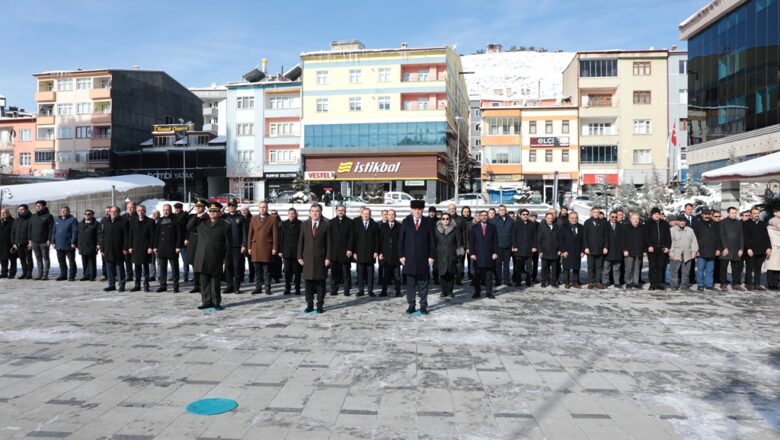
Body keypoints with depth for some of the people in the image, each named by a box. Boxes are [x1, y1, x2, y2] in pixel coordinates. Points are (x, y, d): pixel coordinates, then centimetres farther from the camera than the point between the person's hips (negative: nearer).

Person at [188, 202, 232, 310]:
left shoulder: (225, 225, 1)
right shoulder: (201, 222, 14)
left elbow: (228, 243, 1)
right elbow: (189, 227, 18)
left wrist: (226, 257, -4)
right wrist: (197, 217, 7)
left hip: (216, 259, -4)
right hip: (202, 258, 4)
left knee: (215, 282, 2)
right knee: (204, 282, 8)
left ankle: (216, 302, 12)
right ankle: (207, 301, 16)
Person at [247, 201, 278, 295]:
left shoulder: (272, 219, 4)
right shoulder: (253, 219, 13)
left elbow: (275, 234, 0)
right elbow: (250, 234, 12)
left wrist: (274, 248, -5)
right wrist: (249, 247, 6)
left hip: (267, 247, -3)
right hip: (255, 247, 3)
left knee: (267, 270, 1)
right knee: (257, 270, 6)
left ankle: (267, 288, 8)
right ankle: (258, 288, 13)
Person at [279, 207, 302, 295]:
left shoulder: (300, 224, -1)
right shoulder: (284, 224, 8)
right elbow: (281, 238, 8)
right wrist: (280, 250, 3)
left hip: (297, 251, -2)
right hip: (287, 252, 2)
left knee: (297, 271, 4)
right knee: (287, 271, 5)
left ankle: (297, 289, 12)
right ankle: (287, 288, 13)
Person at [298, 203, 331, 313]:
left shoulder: (326, 224, 1)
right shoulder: (304, 224, 7)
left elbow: (329, 242, -2)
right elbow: (301, 241, 7)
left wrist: (328, 258, -7)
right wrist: (300, 256, 2)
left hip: (321, 258, -2)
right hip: (308, 258, 2)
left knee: (320, 282, 3)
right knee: (308, 282, 4)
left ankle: (320, 305, 11)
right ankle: (309, 305, 14)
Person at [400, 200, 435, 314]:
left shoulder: (428, 222, 4)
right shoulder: (406, 222, 6)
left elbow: (432, 241, 3)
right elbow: (401, 240, 5)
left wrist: (431, 256, -3)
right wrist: (401, 255, -2)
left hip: (423, 258, 0)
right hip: (409, 258, 0)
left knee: (423, 283, 5)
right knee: (411, 283, 5)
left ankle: (423, 306, 12)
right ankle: (411, 305, 12)